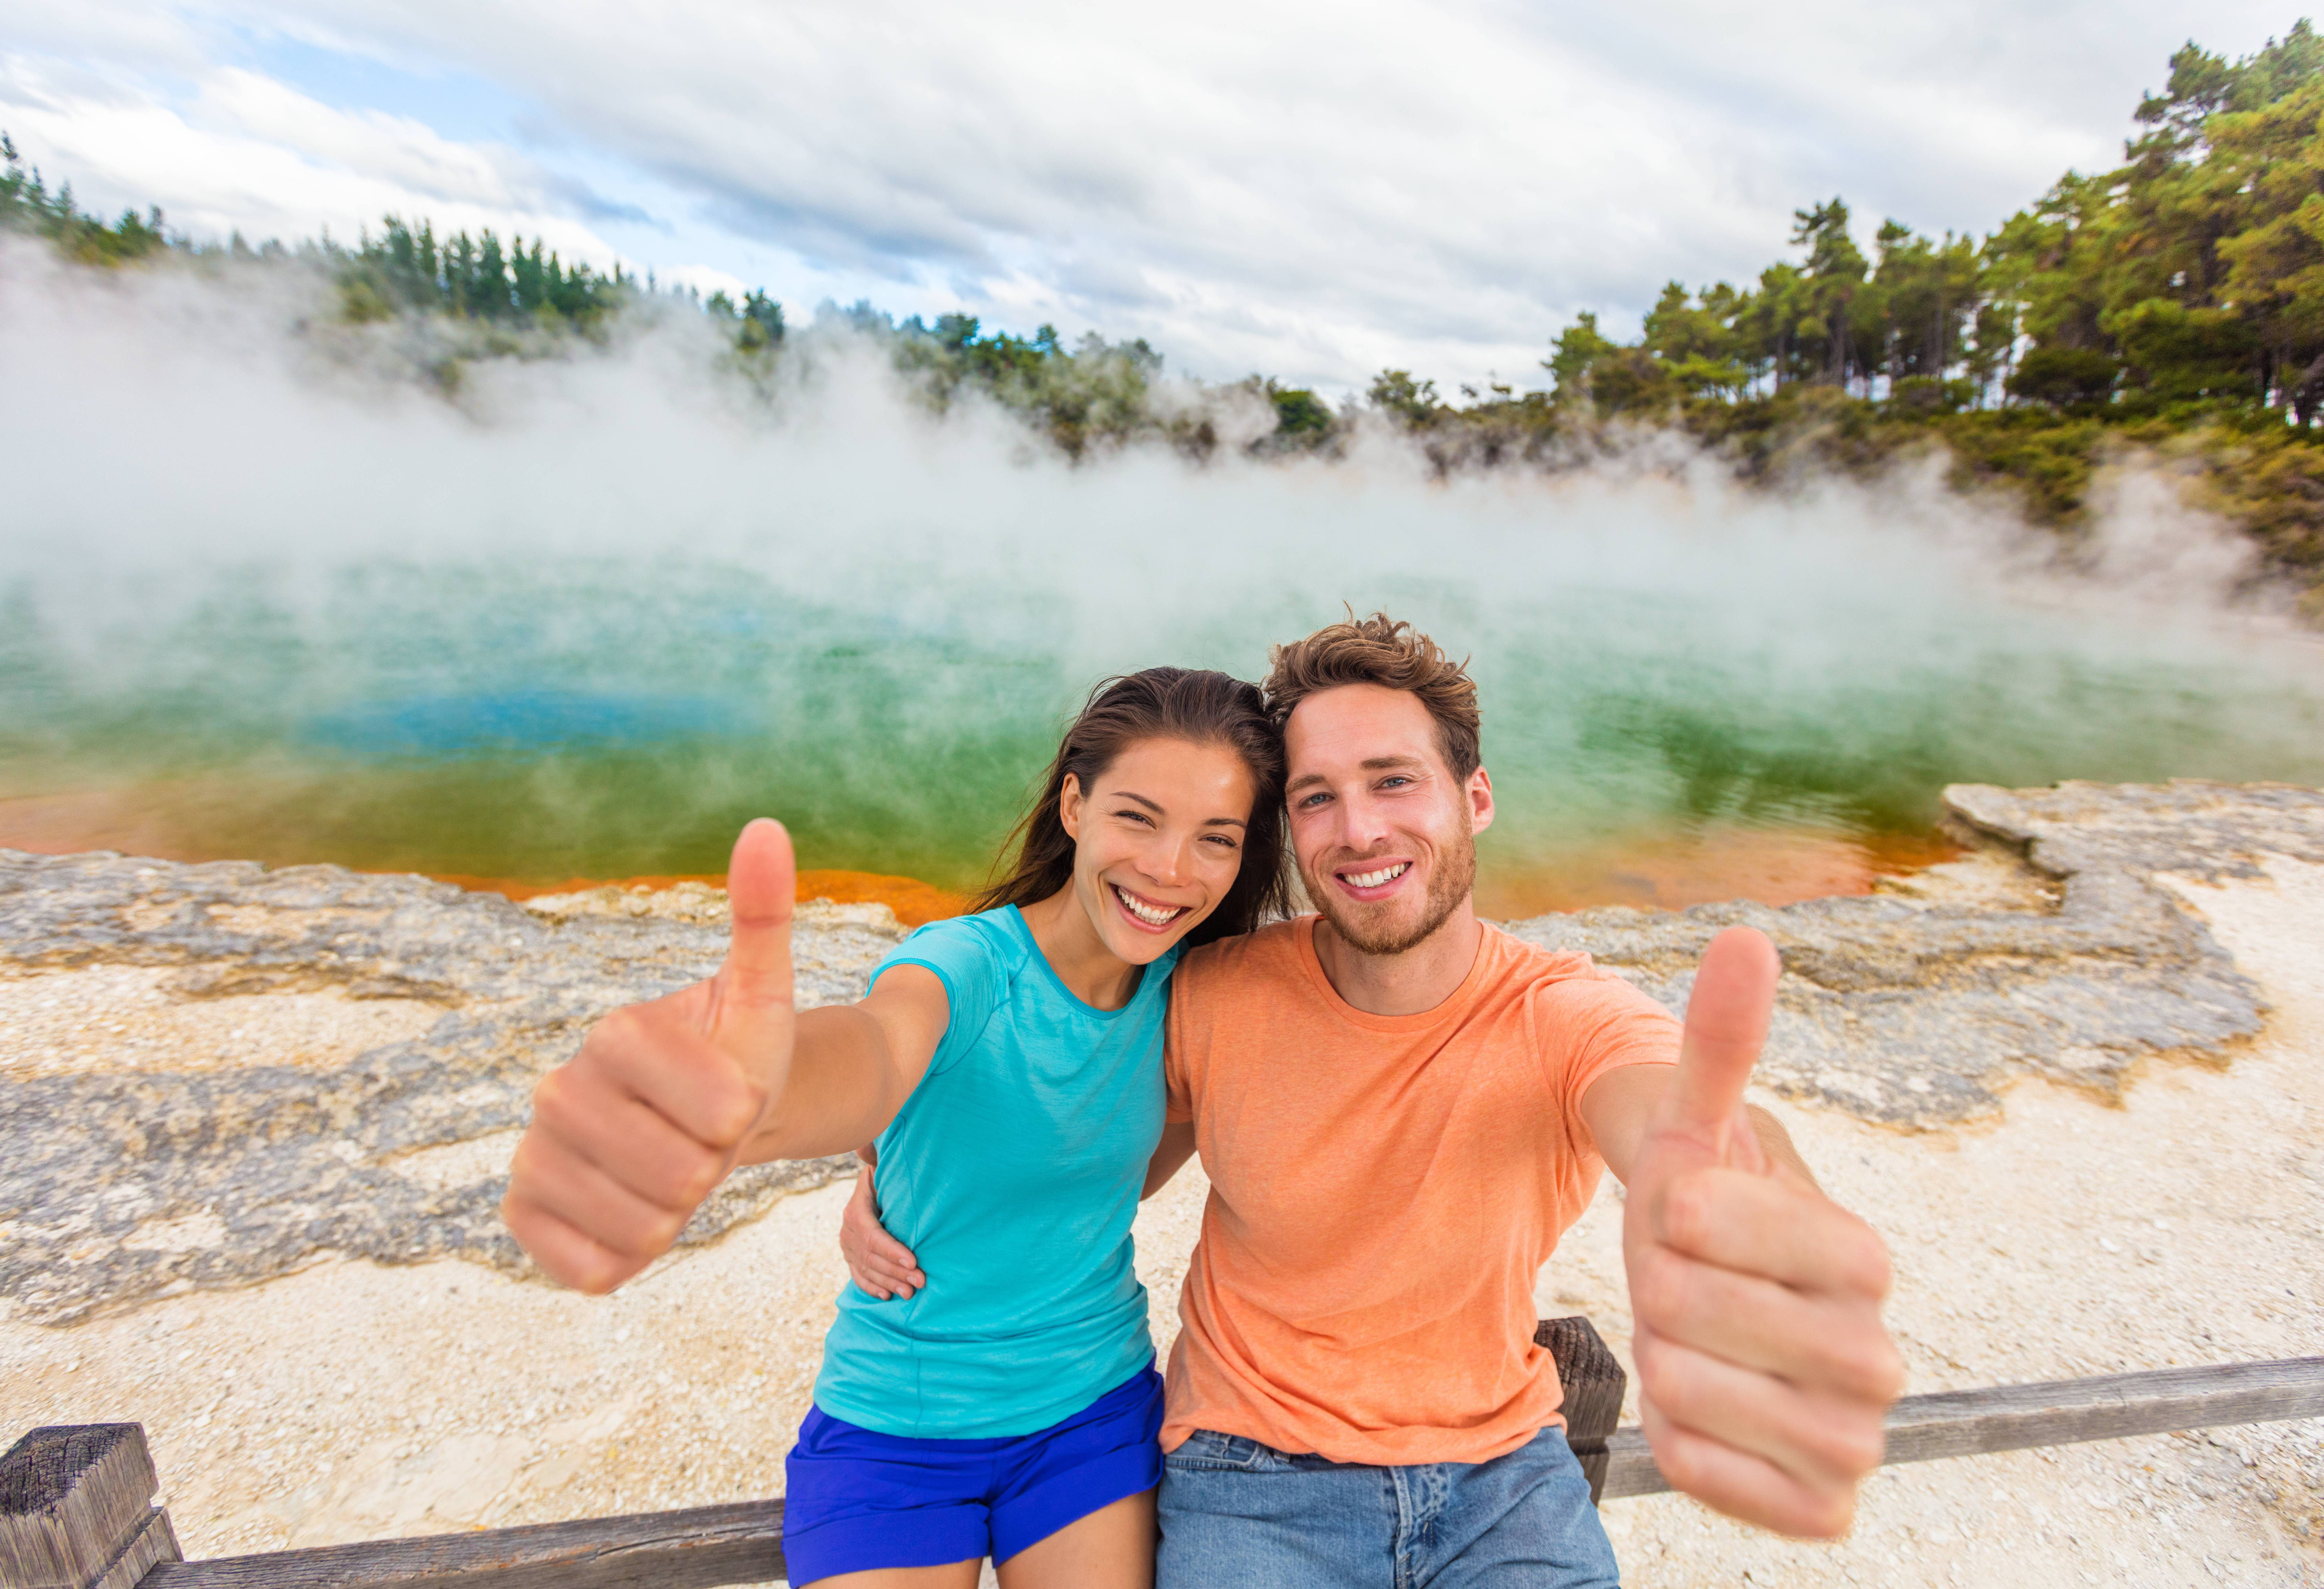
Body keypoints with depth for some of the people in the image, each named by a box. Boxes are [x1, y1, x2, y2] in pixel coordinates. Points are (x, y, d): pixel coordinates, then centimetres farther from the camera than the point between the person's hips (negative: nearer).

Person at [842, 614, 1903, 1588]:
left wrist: (1761, 1226, -66)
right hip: (1254, 1476, 0)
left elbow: (1677, 1126, -41)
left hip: (1503, 1470, 1)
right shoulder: (1217, 997, -14)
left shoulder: (1571, 1019, -18)